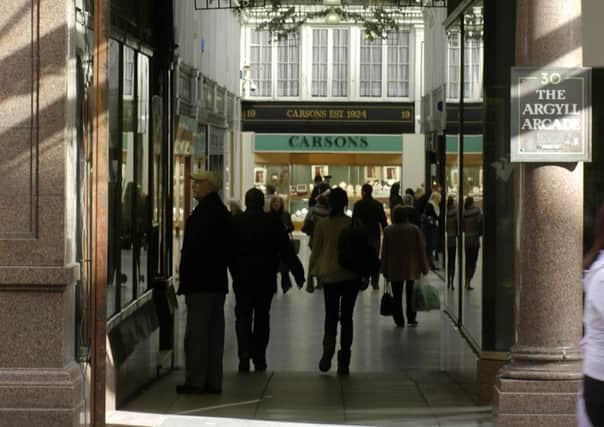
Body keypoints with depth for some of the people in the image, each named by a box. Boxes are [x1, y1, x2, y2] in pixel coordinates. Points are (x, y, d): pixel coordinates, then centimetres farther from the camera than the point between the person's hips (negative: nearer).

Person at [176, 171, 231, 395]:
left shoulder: (203, 212, -15)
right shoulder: (222, 211, 15)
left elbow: (194, 248, -18)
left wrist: (185, 279, -13)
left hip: (200, 282, -9)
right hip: (218, 281, 9)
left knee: (196, 333, -6)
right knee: (214, 332, 10)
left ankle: (195, 380, -5)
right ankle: (213, 381, 14)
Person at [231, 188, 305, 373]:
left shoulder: (235, 222, -2)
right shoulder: (273, 222, -4)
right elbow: (287, 250, -3)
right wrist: (298, 273, 2)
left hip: (242, 279, 0)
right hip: (266, 279, 0)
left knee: (243, 317, 4)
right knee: (262, 318, 11)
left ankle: (244, 355, -16)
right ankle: (259, 360, 12)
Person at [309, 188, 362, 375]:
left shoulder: (322, 225, -5)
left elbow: (315, 252, 0)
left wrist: (311, 275, 13)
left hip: (329, 275, 0)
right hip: (351, 276, 1)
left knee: (331, 315, 11)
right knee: (346, 316, 7)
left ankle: (329, 346, -19)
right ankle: (344, 362, 4)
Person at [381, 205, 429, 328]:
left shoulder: (388, 230, -5)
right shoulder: (415, 229, -4)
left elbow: (384, 252, -1)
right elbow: (421, 250, -2)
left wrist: (385, 270, 6)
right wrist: (424, 267, 5)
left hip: (394, 269, -1)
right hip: (412, 268, 1)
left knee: (397, 296, 5)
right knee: (411, 294, 12)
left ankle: (399, 320, 4)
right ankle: (411, 319, 10)